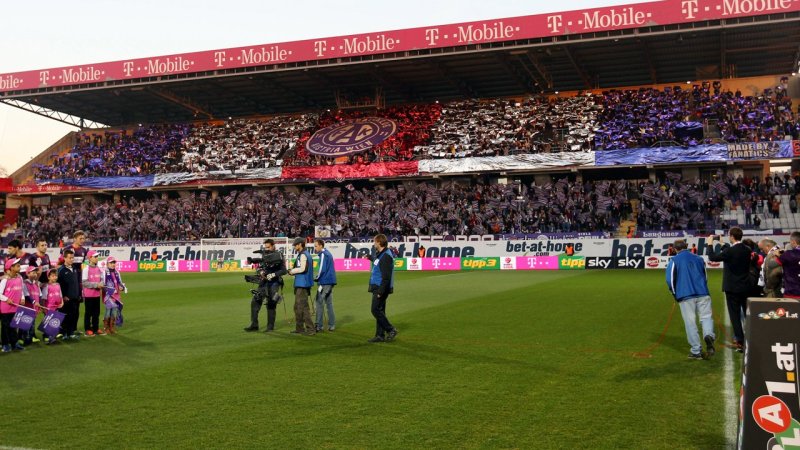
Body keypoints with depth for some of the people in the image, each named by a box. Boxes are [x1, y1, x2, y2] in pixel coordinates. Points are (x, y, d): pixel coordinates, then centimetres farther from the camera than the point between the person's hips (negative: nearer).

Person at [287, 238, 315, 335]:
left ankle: (310, 329, -11)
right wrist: (293, 272, 8)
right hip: (300, 284, 11)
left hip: (302, 284, -11)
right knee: (297, 307, 17)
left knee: (303, 307, -11)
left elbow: (302, 268, -23)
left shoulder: (303, 255, -13)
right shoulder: (306, 254, 19)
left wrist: (292, 271, -7)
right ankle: (299, 328, 23)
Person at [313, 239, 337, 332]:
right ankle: (332, 325, 12)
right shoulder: (328, 253, 17)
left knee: (319, 303, -6)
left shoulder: (323, 254, -11)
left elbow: (322, 269, -17)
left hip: (324, 282, -9)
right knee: (329, 303, 11)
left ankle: (319, 326, -6)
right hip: (330, 281, 9)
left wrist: (316, 278, -3)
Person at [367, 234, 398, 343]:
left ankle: (391, 330, -2)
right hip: (377, 288, 10)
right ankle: (380, 335, 15)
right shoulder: (380, 254, 13)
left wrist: (380, 291, -25)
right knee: (379, 311, 11)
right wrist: (370, 257, 48)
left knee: (376, 310, -8)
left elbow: (386, 277, -23)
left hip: (381, 288, -10)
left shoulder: (385, 256, -18)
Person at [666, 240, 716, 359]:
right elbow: (706, 276, 21)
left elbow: (670, 280, -1)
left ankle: (696, 351, 1)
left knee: (690, 323, 2)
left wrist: (675, 294, 11)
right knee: (706, 316, 5)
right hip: (703, 294, 2)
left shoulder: (674, 261, 4)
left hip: (685, 296, -2)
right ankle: (708, 335, -27)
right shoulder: (698, 258, 16)